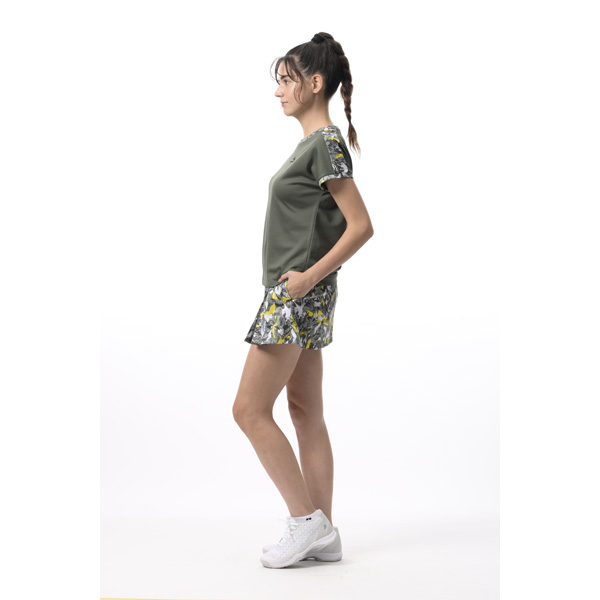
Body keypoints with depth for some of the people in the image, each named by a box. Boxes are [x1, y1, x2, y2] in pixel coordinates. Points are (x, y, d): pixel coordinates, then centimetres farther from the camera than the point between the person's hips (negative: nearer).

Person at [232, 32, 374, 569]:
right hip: (297, 295, 10)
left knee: (250, 409, -5)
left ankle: (307, 519, 3)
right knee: (307, 413, 11)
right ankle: (324, 535, 17)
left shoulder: (326, 144, -14)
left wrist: (309, 276, -19)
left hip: (299, 294, -10)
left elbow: (361, 226, -20)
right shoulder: (313, 142, 15)